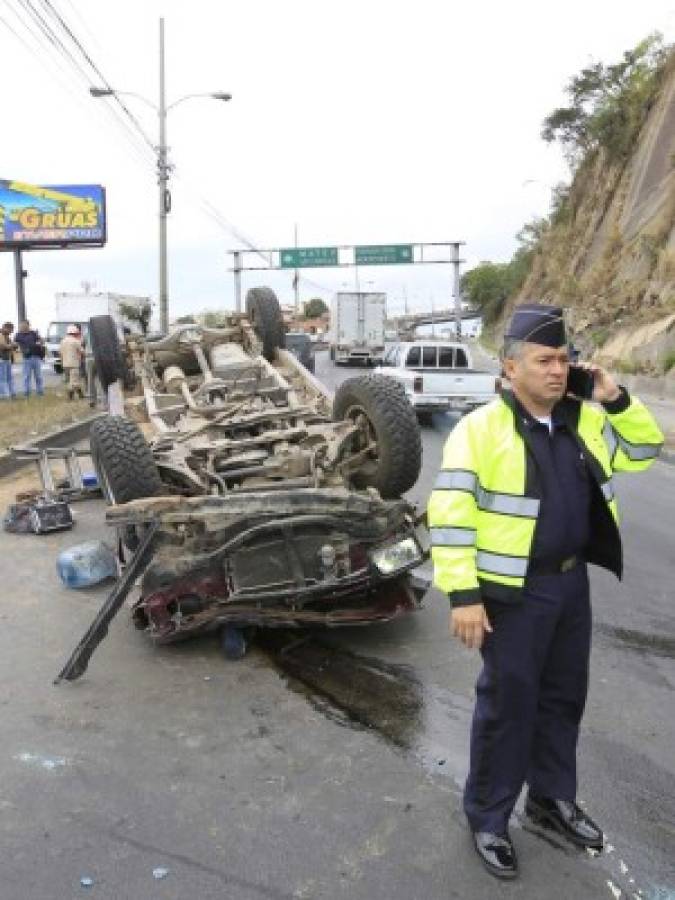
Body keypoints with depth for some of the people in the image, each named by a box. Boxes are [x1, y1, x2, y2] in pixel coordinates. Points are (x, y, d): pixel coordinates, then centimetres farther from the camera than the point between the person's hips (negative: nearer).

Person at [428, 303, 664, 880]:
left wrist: (617, 399, -1)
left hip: (572, 582, 7)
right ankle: (488, 817, 26)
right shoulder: (482, 428, -16)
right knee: (508, 703, 6)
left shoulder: (585, 420, 4)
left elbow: (645, 449, 16)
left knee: (564, 696, 20)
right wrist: (463, 595, -21)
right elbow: (450, 514, -19)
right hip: (514, 591, -6)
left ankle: (552, 798, 41)